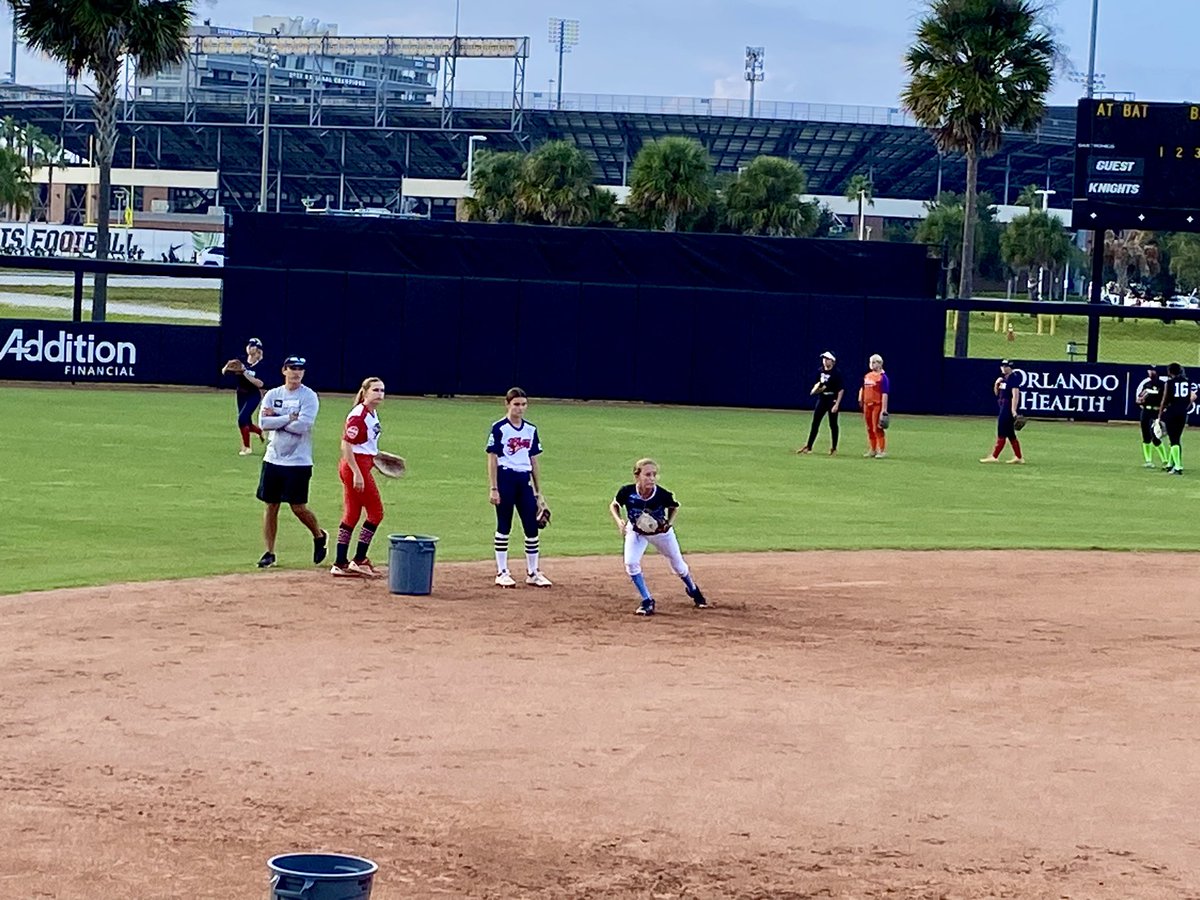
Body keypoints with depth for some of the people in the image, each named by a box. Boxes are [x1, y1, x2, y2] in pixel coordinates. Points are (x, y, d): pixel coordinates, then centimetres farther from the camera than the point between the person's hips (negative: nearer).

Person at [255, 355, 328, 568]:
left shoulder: (309, 397, -6)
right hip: (273, 459, 4)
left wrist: (276, 419, -10)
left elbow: (301, 426, -18)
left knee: (298, 507, -2)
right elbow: (263, 423, -6)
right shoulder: (272, 395, 7)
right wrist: (289, 418, -13)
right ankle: (269, 552, 12)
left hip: (298, 462, -4)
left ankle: (319, 536, 25)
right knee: (271, 506, 5)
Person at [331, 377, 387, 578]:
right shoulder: (358, 415, -16)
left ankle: (341, 564, 13)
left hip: (363, 466, 10)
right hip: (356, 466, -10)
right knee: (375, 511, -4)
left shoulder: (373, 414, 12)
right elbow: (346, 445, -21)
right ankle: (359, 560, 0)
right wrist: (357, 473, -24)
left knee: (351, 515, 10)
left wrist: (375, 461, 13)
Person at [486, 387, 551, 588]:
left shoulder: (531, 430, 10)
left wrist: (538, 491, 13)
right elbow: (492, 459, -7)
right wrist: (493, 488, -12)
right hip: (505, 479, -5)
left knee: (531, 526, 4)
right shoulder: (499, 428, -6)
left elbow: (534, 460, 13)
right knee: (504, 526, 1)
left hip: (525, 481, 5)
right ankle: (502, 572, 8)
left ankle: (532, 573, 12)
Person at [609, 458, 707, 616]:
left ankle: (693, 590, 44)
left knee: (678, 565, 13)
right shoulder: (627, 492, -32)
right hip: (636, 532, 0)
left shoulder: (663, 495, -32)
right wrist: (618, 521, -28)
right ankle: (647, 602, -3)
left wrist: (669, 523, -23)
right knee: (631, 563, -20)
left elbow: (674, 507, -8)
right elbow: (614, 505, -11)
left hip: (660, 532, 0)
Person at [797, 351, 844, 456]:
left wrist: (837, 404, -18)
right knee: (815, 423, 5)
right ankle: (808, 447, 10)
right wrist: (815, 389, -3)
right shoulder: (820, 371, 6)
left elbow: (841, 390, -13)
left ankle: (834, 448, 13)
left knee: (833, 425, 3)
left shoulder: (836, 373, -11)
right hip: (821, 400, 6)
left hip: (832, 401, -6)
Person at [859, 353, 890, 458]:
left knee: (877, 428, -8)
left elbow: (885, 394, -15)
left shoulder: (882, 377, -11)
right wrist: (860, 399, 9)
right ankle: (872, 449, 23)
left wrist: (884, 409, -19)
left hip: (877, 405, -8)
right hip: (867, 405, 8)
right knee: (870, 428, 13)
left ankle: (882, 450, -2)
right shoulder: (867, 376, 12)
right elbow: (863, 388, 24)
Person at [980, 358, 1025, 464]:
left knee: (1002, 433, -10)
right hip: (1003, 407, 10)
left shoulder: (1014, 378, -10)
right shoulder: (1003, 378, 17)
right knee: (1010, 434, 10)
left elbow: (1015, 395, -19)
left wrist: (1013, 410, -26)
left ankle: (994, 457, -11)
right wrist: (996, 384, 2)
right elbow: (997, 393, 23)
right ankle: (1019, 458, 12)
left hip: (1009, 407, -10)